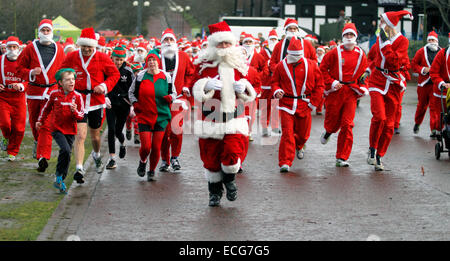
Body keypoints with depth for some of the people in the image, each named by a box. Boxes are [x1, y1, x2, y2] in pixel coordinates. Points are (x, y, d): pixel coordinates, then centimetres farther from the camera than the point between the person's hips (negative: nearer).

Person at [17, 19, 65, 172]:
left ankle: (43, 157, -17)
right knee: (34, 122, 14)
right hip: (33, 91, 1)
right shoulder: (30, 49, 2)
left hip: (52, 92, -1)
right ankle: (38, 141, 46)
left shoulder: (59, 50, 6)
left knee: (47, 125, -12)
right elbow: (19, 68, 5)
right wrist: (31, 73, -13)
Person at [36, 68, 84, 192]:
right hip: (57, 129, -2)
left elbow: (81, 115, -2)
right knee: (66, 150, -23)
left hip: (70, 130, 2)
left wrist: (75, 111, -23)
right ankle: (59, 176, -8)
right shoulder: (54, 94, -4)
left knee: (66, 154, 6)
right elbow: (47, 108, 15)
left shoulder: (77, 96, -5)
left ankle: (60, 180, 21)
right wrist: (40, 120, 23)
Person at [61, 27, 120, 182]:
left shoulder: (102, 58, -1)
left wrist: (105, 86, -9)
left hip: (96, 101, 1)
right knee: (80, 136, -13)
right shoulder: (71, 58, -1)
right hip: (78, 102, -1)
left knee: (95, 135, 16)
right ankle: (79, 168, -14)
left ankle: (97, 155, 49)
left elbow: (115, 74, 7)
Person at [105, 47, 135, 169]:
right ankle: (112, 159, -6)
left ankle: (122, 144, 42)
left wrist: (132, 105, -3)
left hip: (123, 105, 0)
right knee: (111, 130, -10)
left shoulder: (128, 71, -2)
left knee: (118, 131, 4)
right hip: (110, 104, 0)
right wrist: (105, 97, -14)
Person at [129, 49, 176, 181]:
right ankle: (142, 162, 25)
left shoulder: (166, 76, 3)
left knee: (156, 147, -2)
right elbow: (131, 92, 14)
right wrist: (135, 103, -2)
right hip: (144, 116, -1)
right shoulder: (141, 76, 1)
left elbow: (174, 92, 14)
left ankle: (152, 171, 18)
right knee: (146, 146, -9)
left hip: (161, 117, 1)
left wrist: (170, 97, -8)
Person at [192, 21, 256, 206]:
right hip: (210, 119, -1)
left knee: (233, 153, -14)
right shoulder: (203, 64, 2)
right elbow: (195, 90, -1)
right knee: (211, 157, 3)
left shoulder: (239, 64, 11)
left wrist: (244, 88, -4)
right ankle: (215, 192, 25)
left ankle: (229, 179, 19)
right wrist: (206, 85, -20)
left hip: (234, 118, 1)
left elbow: (250, 95, 18)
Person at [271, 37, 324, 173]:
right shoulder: (281, 66, 2)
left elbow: (319, 85, 6)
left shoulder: (311, 65, 2)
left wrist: (313, 102, 0)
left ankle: (299, 146, 51)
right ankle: (285, 162, -11)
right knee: (287, 133, -13)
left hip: (304, 105, 2)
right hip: (287, 104, -2)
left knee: (303, 133, 14)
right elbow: (275, 81, 12)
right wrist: (277, 91, -11)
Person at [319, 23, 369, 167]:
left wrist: (363, 87, 5)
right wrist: (331, 82, -10)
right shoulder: (335, 53, -3)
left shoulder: (361, 54, 6)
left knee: (347, 124, -6)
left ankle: (342, 158, 1)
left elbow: (364, 73, 18)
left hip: (351, 93, 2)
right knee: (333, 121, 6)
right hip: (335, 91, -2)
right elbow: (323, 69, 1)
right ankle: (328, 132, 47)